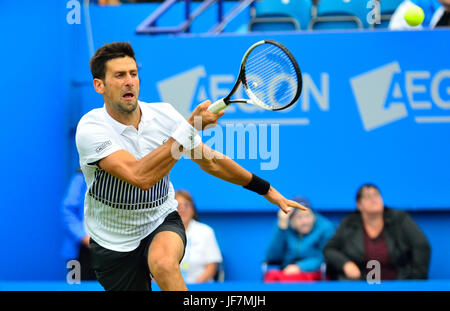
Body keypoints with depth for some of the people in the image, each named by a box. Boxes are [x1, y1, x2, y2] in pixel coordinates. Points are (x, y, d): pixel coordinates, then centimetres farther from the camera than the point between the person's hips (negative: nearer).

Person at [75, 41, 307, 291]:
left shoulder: (163, 114, -7)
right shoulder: (90, 129, -20)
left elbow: (210, 161, 8)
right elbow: (141, 176, -35)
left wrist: (267, 190, 11)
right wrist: (191, 126, -36)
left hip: (162, 223, 1)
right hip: (113, 243, -1)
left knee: (163, 264, -33)